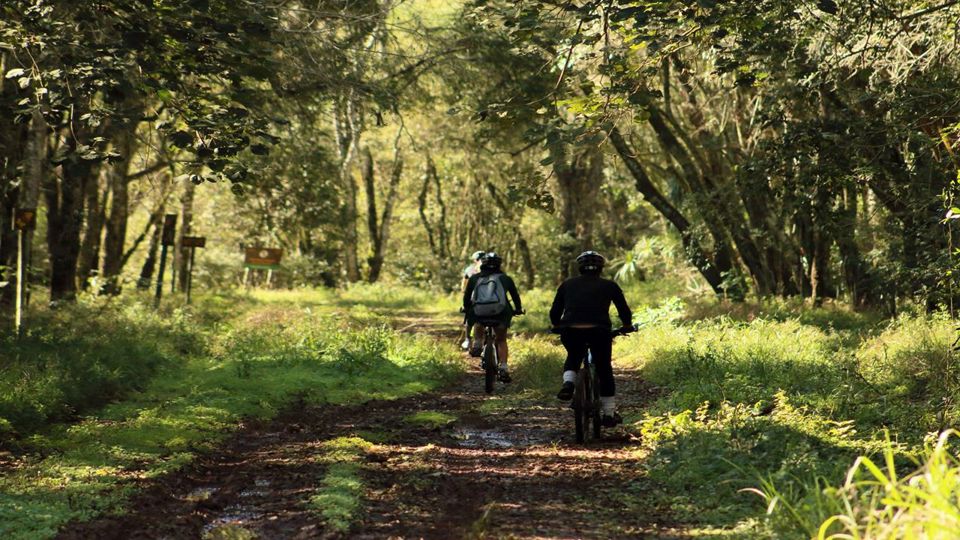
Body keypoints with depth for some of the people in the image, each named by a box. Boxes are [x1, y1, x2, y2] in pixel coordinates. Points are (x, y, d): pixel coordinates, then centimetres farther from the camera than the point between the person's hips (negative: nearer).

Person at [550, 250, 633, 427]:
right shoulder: (609, 286, 17)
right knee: (604, 369, 17)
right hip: (599, 331, -1)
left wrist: (557, 327, 40)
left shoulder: (567, 284, 20)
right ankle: (609, 413, 19)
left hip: (571, 332, 1)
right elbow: (624, 310, 22)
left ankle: (568, 383, 4)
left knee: (573, 357, 32)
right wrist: (627, 326, 41)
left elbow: (554, 312, 21)